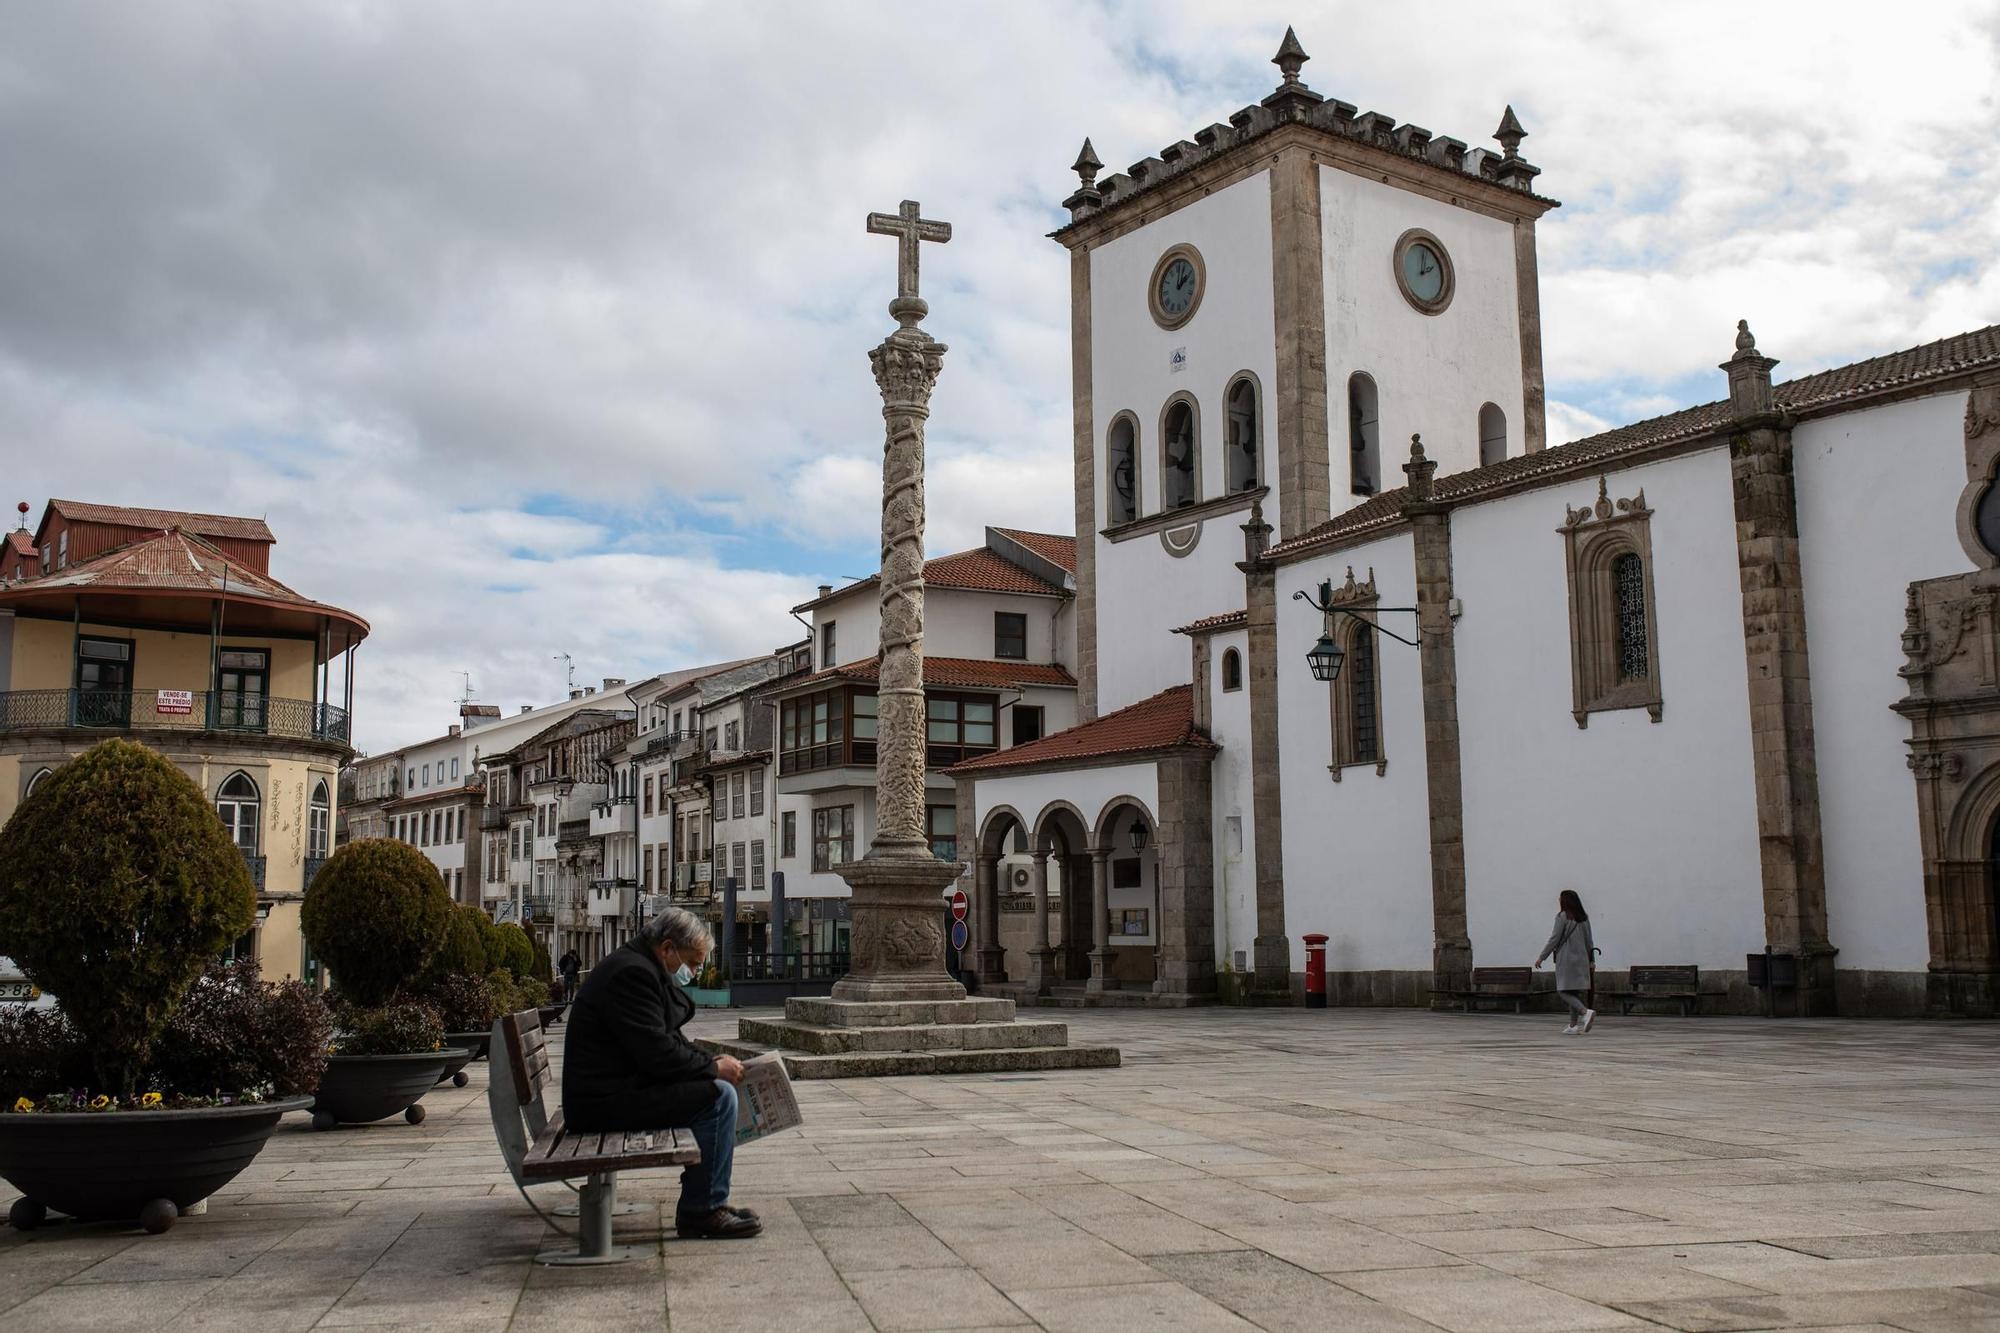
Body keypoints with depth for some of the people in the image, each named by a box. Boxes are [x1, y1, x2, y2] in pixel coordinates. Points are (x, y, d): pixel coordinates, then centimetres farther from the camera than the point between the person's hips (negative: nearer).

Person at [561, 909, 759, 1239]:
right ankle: (702, 1210, -10)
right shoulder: (632, 973, -19)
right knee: (719, 1096, -17)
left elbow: (668, 1039, 22)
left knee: (717, 1089, 16)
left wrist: (710, 1061, 7)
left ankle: (703, 1203, 17)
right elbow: (657, 1053, -24)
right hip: (607, 1099, -11)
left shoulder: (638, 967, 16)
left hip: (615, 1089, 11)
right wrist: (714, 1068, -11)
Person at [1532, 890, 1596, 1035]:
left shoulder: (1563, 917, -9)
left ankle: (1586, 1012, -25)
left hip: (1566, 958, -7)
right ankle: (1574, 1026, 10)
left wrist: (1541, 957, -5)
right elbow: (1588, 941, 12)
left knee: (1564, 991, -5)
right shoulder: (1584, 918, 9)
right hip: (1581, 958, 7)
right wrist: (1590, 960, 20)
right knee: (1575, 991, 10)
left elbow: (1554, 939, -11)